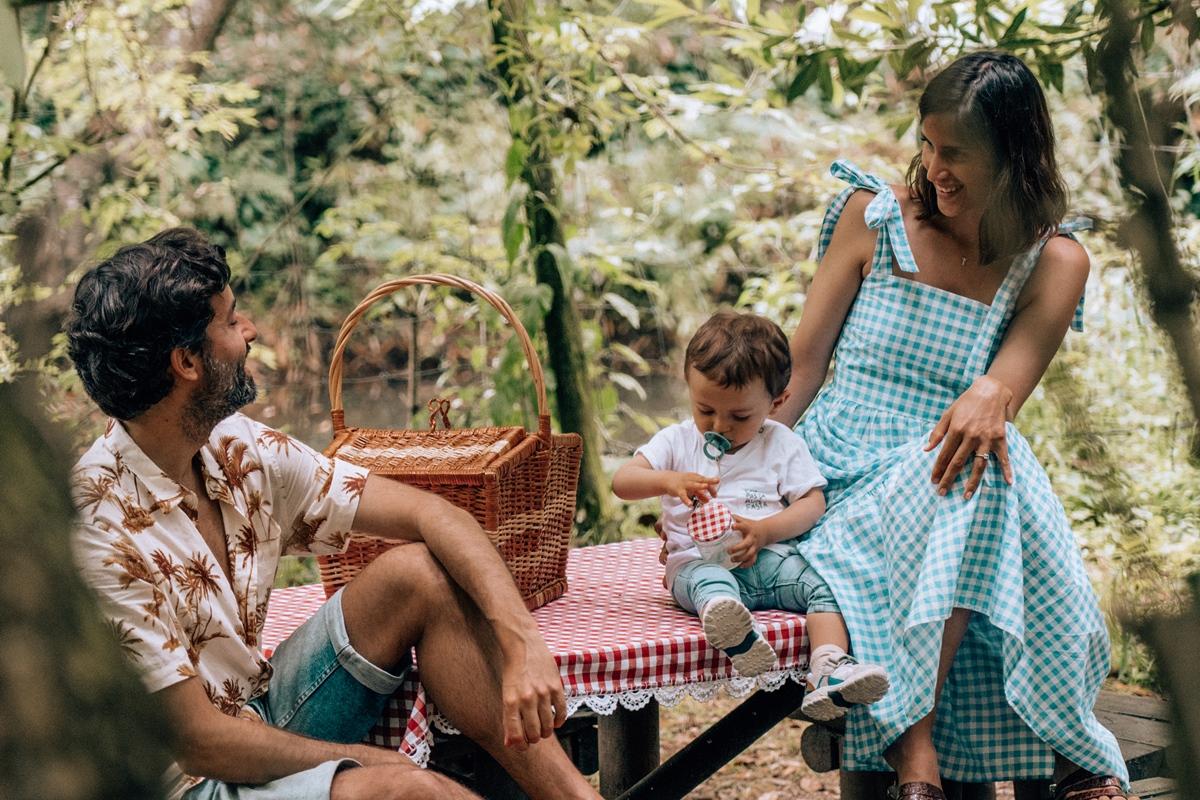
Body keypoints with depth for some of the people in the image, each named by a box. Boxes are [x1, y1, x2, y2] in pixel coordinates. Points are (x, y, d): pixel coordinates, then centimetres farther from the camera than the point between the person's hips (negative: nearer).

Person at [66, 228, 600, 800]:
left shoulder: (240, 449, -3)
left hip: (259, 716, 8)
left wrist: (521, 643, -19)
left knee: (417, 572, -8)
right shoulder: (97, 528, -24)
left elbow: (428, 514, -5)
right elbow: (198, 741, -21)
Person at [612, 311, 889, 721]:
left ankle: (829, 669, -44)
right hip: (699, 561, -2)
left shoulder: (782, 444, 12)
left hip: (770, 558, 3)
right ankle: (736, 638, -72)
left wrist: (763, 531, -15)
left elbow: (812, 503, 4)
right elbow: (622, 481, 2)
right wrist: (668, 481, -21)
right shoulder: (677, 441, 12)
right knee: (709, 583, -38)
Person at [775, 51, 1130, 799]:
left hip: (948, 482, 1)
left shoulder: (1054, 262, 5)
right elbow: (801, 365, 2)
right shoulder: (876, 216, 3)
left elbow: (1008, 381, -10)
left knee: (986, 454, -35)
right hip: (847, 477, -1)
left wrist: (989, 401, -36)